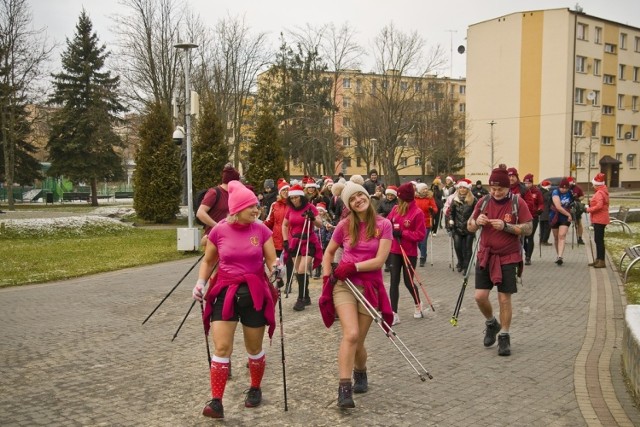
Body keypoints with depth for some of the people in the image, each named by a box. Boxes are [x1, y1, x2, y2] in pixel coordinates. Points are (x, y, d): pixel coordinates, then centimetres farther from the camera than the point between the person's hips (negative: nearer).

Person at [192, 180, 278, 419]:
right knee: (221, 348, -7)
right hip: (225, 293, 0)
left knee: (254, 348, 12)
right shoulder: (219, 231, -5)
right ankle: (216, 401, -1)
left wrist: (276, 271, -24)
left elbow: (272, 261, -1)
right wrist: (201, 282, -4)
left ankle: (255, 390, 35)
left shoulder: (261, 230, -5)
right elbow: (208, 261, 10)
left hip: (255, 293, 0)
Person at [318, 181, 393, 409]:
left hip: (369, 287, 0)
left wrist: (353, 267, -14)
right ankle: (344, 389, -17)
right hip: (344, 285, 0)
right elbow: (328, 252, 14)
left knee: (358, 341, 7)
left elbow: (379, 260, -10)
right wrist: (327, 277, 4)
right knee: (351, 334, -20)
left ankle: (361, 373, 38)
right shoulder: (345, 225, 1)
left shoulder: (383, 225, -4)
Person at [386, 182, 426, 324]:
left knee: (408, 281, 7)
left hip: (409, 252, -4)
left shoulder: (417, 213, -13)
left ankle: (418, 305, 37)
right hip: (395, 250, 4)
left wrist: (402, 233, -18)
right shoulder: (395, 209, 2)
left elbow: (421, 235, -13)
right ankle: (394, 314, 3)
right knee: (394, 281, 0)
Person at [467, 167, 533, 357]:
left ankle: (504, 336, 15)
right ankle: (491, 323, 27)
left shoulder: (518, 203, -7)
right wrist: (477, 222, -14)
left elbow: (528, 229, -10)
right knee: (480, 296, -2)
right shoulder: (483, 202, 2)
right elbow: (469, 227, 9)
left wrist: (505, 226, -23)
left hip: (508, 258, -3)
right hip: (485, 255, 3)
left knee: (504, 299, 0)